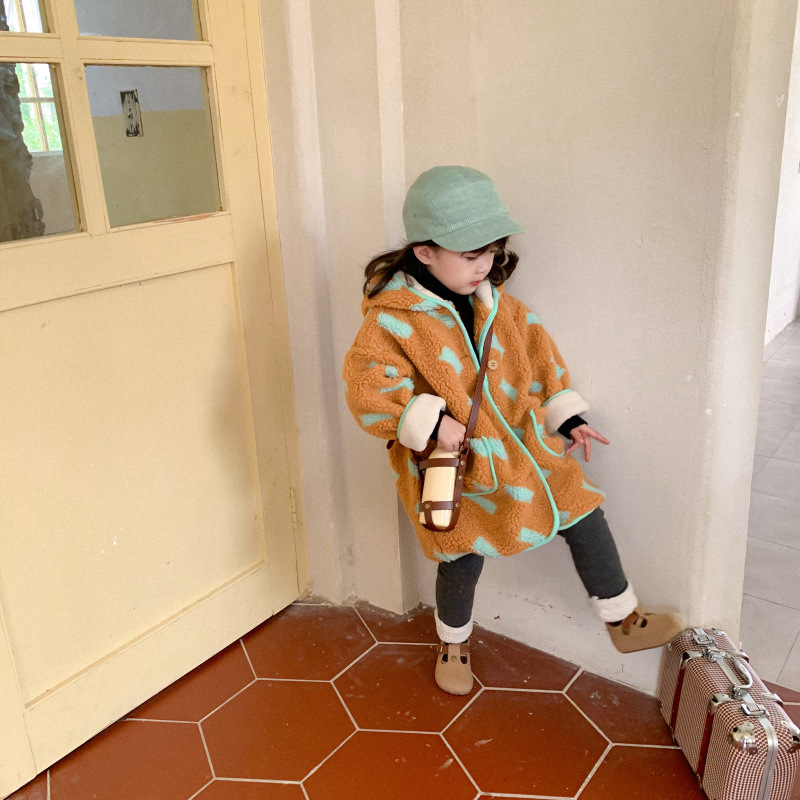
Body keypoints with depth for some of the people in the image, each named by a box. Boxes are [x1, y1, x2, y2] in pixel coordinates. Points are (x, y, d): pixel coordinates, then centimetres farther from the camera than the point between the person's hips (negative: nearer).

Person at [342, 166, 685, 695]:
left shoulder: (496, 302, 2)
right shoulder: (393, 318, -16)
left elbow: (538, 355, 12)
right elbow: (368, 389, -21)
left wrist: (569, 418, 10)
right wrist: (432, 422, -25)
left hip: (525, 447, 5)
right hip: (454, 469, -5)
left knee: (584, 517, 8)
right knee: (463, 559, 8)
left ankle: (624, 620, 30)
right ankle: (454, 641, 40)